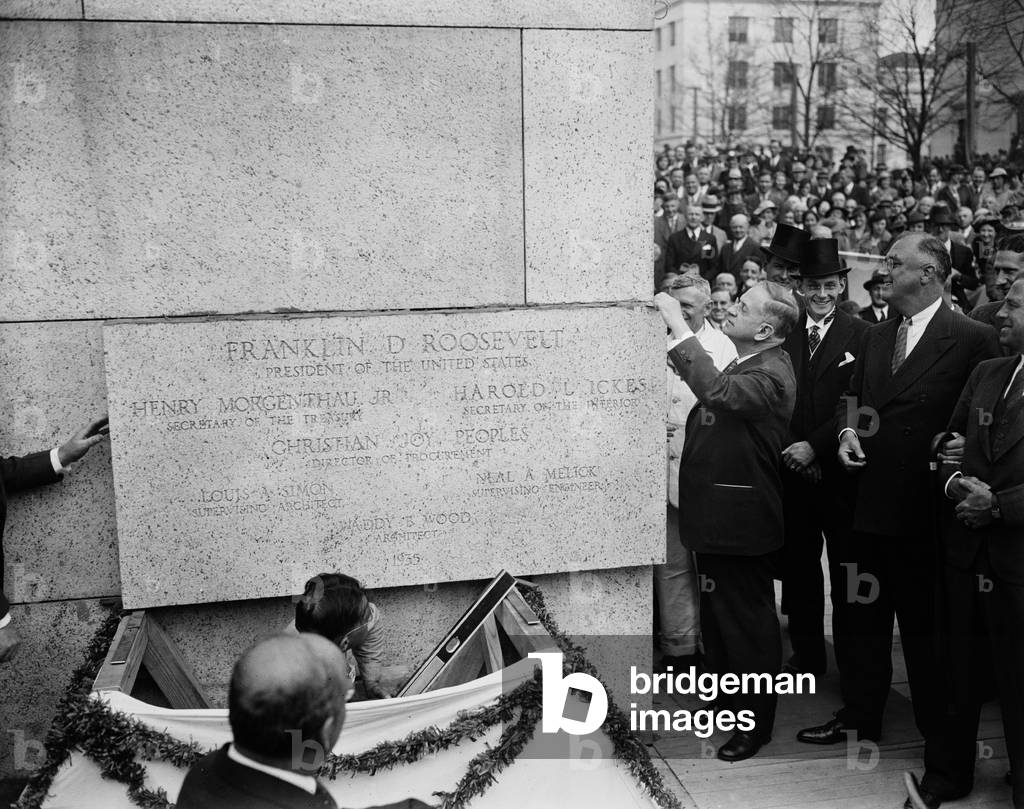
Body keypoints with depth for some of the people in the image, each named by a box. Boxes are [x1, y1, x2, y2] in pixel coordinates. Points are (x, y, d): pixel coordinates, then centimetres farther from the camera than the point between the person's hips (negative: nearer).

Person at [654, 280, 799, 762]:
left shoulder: (769, 374, -23)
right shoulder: (745, 363, 9)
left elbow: (716, 391, -39)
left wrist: (678, 327, -36)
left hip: (741, 519, -10)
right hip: (718, 514, 10)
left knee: (747, 620, 4)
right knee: (718, 613, 22)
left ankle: (756, 723, 19)